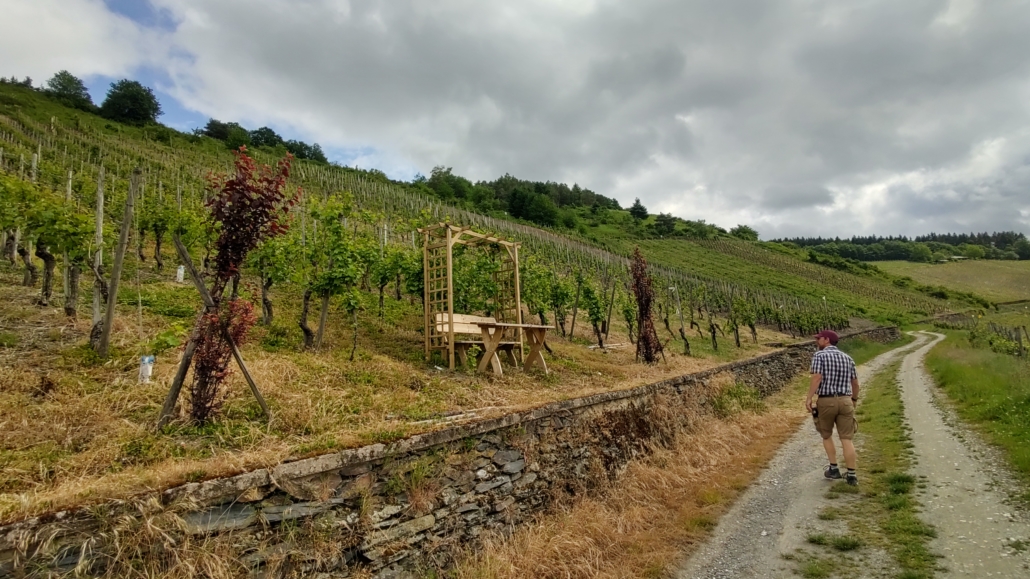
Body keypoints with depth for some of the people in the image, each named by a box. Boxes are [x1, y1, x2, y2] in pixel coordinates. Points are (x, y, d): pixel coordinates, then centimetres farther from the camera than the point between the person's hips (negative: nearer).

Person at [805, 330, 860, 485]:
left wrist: (809, 398, -18)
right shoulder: (847, 358, 12)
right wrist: (854, 399, 32)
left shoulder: (819, 355, -5)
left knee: (826, 435, 17)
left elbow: (817, 378, -17)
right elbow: (855, 383, 17)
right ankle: (851, 475, 2)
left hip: (826, 401, -3)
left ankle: (833, 469, 18)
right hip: (845, 401, 4)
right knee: (846, 439, 4)